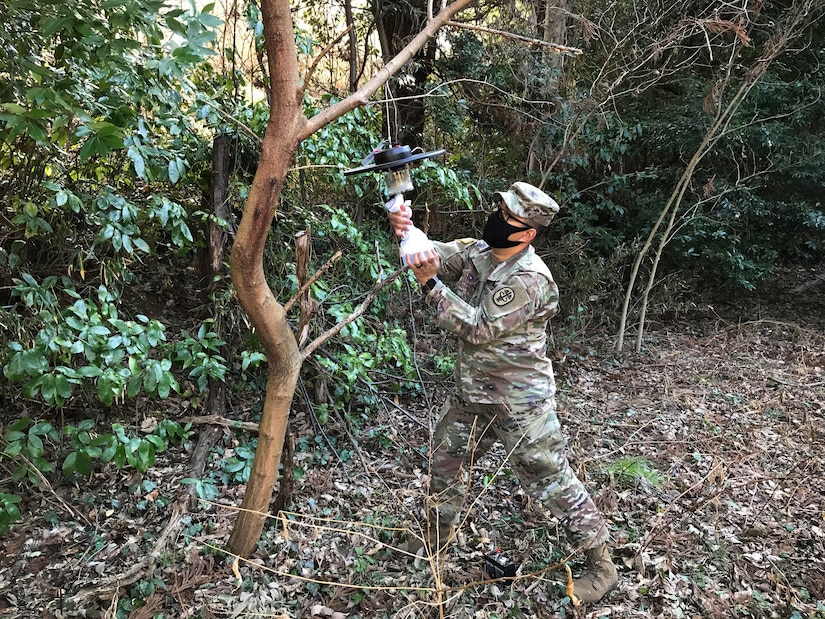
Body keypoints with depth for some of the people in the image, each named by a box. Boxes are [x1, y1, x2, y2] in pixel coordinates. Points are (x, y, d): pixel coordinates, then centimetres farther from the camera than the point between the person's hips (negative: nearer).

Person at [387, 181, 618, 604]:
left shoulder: (529, 279, -25)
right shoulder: (476, 251, 0)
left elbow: (478, 329, -26)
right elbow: (433, 253, -3)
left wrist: (430, 283, -30)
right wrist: (405, 229, -26)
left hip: (519, 400, -8)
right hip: (472, 392, 8)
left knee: (549, 480, 0)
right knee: (446, 461, 20)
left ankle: (600, 565, 19)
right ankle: (439, 535, 45)